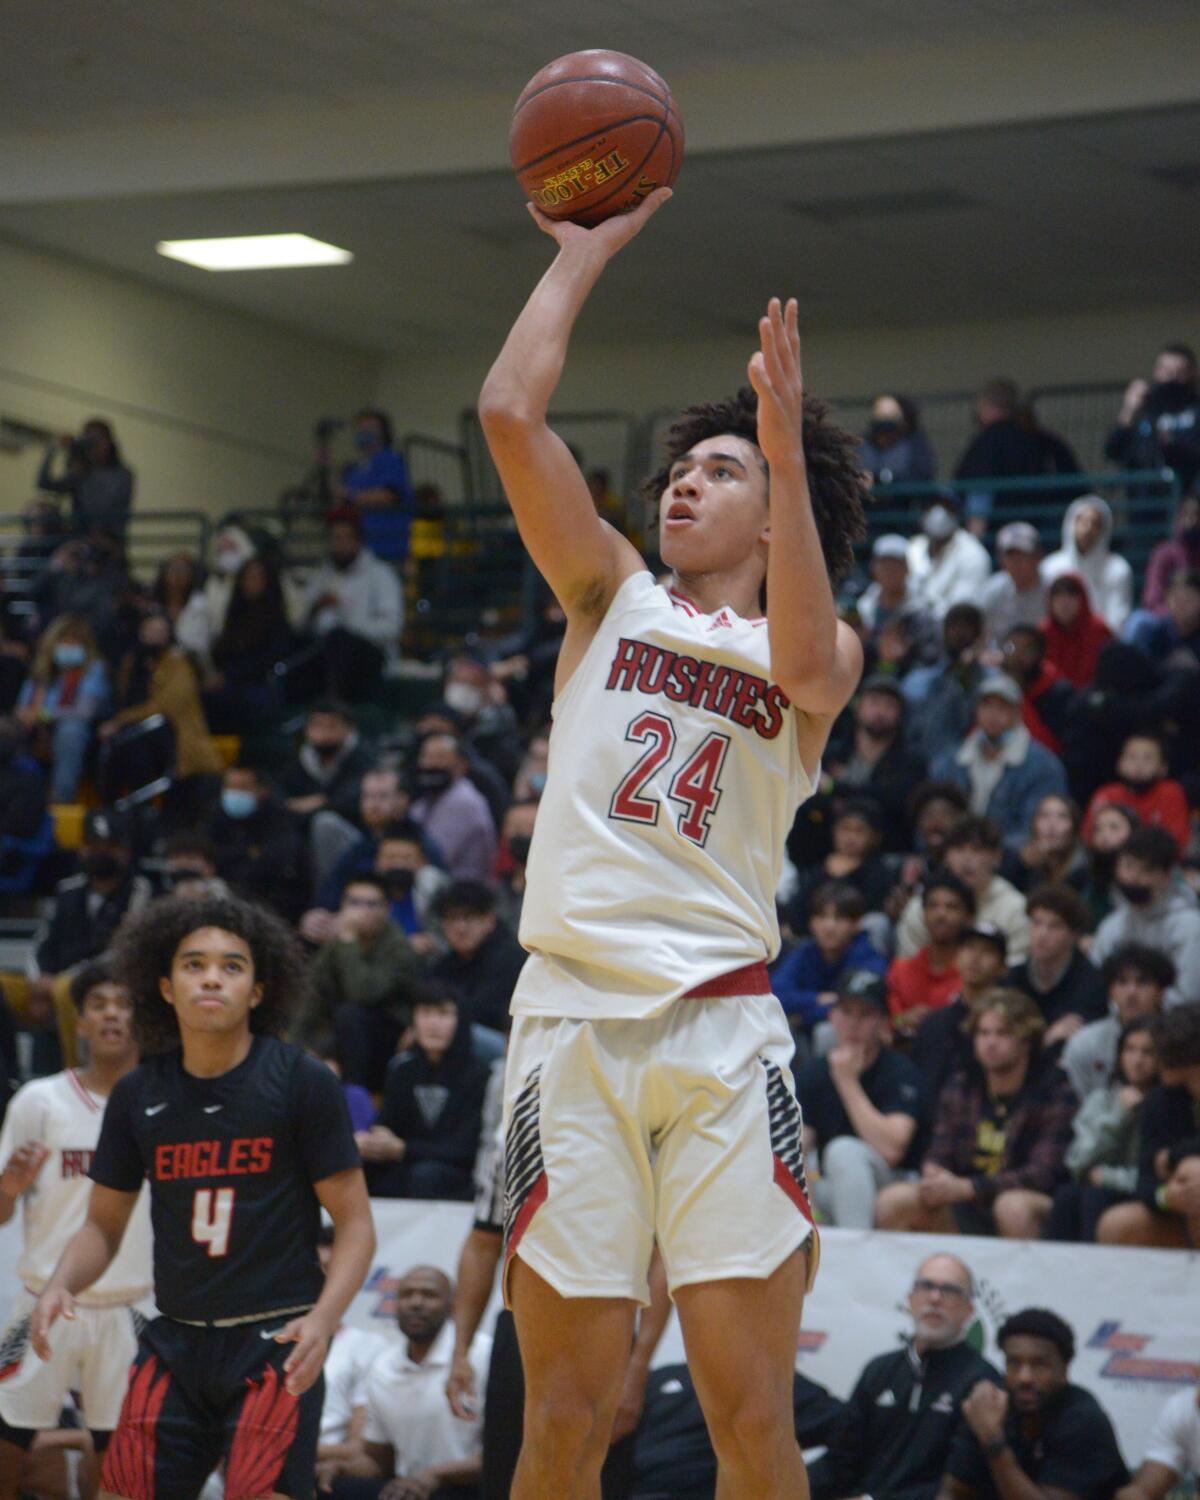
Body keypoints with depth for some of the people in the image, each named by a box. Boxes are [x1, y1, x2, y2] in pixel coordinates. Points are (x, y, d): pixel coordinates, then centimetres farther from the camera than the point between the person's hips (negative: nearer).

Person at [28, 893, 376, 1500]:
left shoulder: (302, 1082, -4)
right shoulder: (138, 1095, 7)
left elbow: (354, 1223, -3)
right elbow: (103, 1225, 16)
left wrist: (322, 1320, -20)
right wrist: (60, 1285, -6)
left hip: (275, 1343, -4)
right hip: (175, 1342, 4)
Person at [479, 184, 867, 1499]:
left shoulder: (826, 649, 14)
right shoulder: (612, 593, 18)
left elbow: (801, 665, -12)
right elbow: (508, 413, 6)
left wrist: (787, 449, -16)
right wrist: (585, 251, 11)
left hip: (723, 1023, -1)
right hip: (572, 1013, 1)